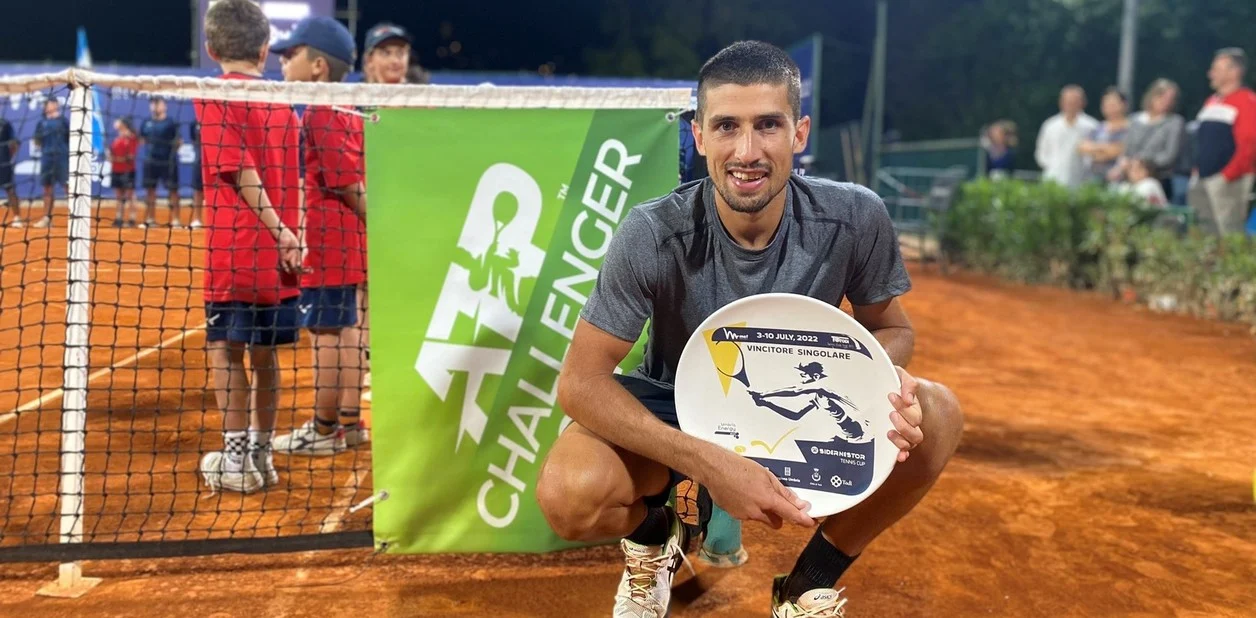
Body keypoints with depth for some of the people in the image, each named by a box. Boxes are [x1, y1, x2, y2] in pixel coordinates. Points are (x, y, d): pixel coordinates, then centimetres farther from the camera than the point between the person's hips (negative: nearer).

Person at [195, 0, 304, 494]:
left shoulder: (215, 97, -5)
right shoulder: (282, 101, 12)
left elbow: (241, 172, -15)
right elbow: (296, 178, 9)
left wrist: (278, 232, -15)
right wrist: (289, 235, 8)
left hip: (234, 248, -6)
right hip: (278, 253, 6)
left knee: (225, 348, 3)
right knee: (263, 352, 13)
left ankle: (236, 458, 4)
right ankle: (260, 453, 21)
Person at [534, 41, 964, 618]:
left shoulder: (855, 218, -21)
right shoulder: (653, 236, -27)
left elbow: (890, 326, -3)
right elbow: (580, 382, -26)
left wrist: (886, 377, -30)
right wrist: (709, 463, -39)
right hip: (676, 409, -2)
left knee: (935, 413, -24)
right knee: (569, 496, -31)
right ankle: (654, 537, 9)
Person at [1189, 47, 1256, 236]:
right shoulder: (1211, 102, 18)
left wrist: (1227, 175, -21)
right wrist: (1197, 172, 16)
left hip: (1229, 182, -9)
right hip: (1202, 181, 9)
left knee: (1229, 232, -10)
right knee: (1204, 232, 10)